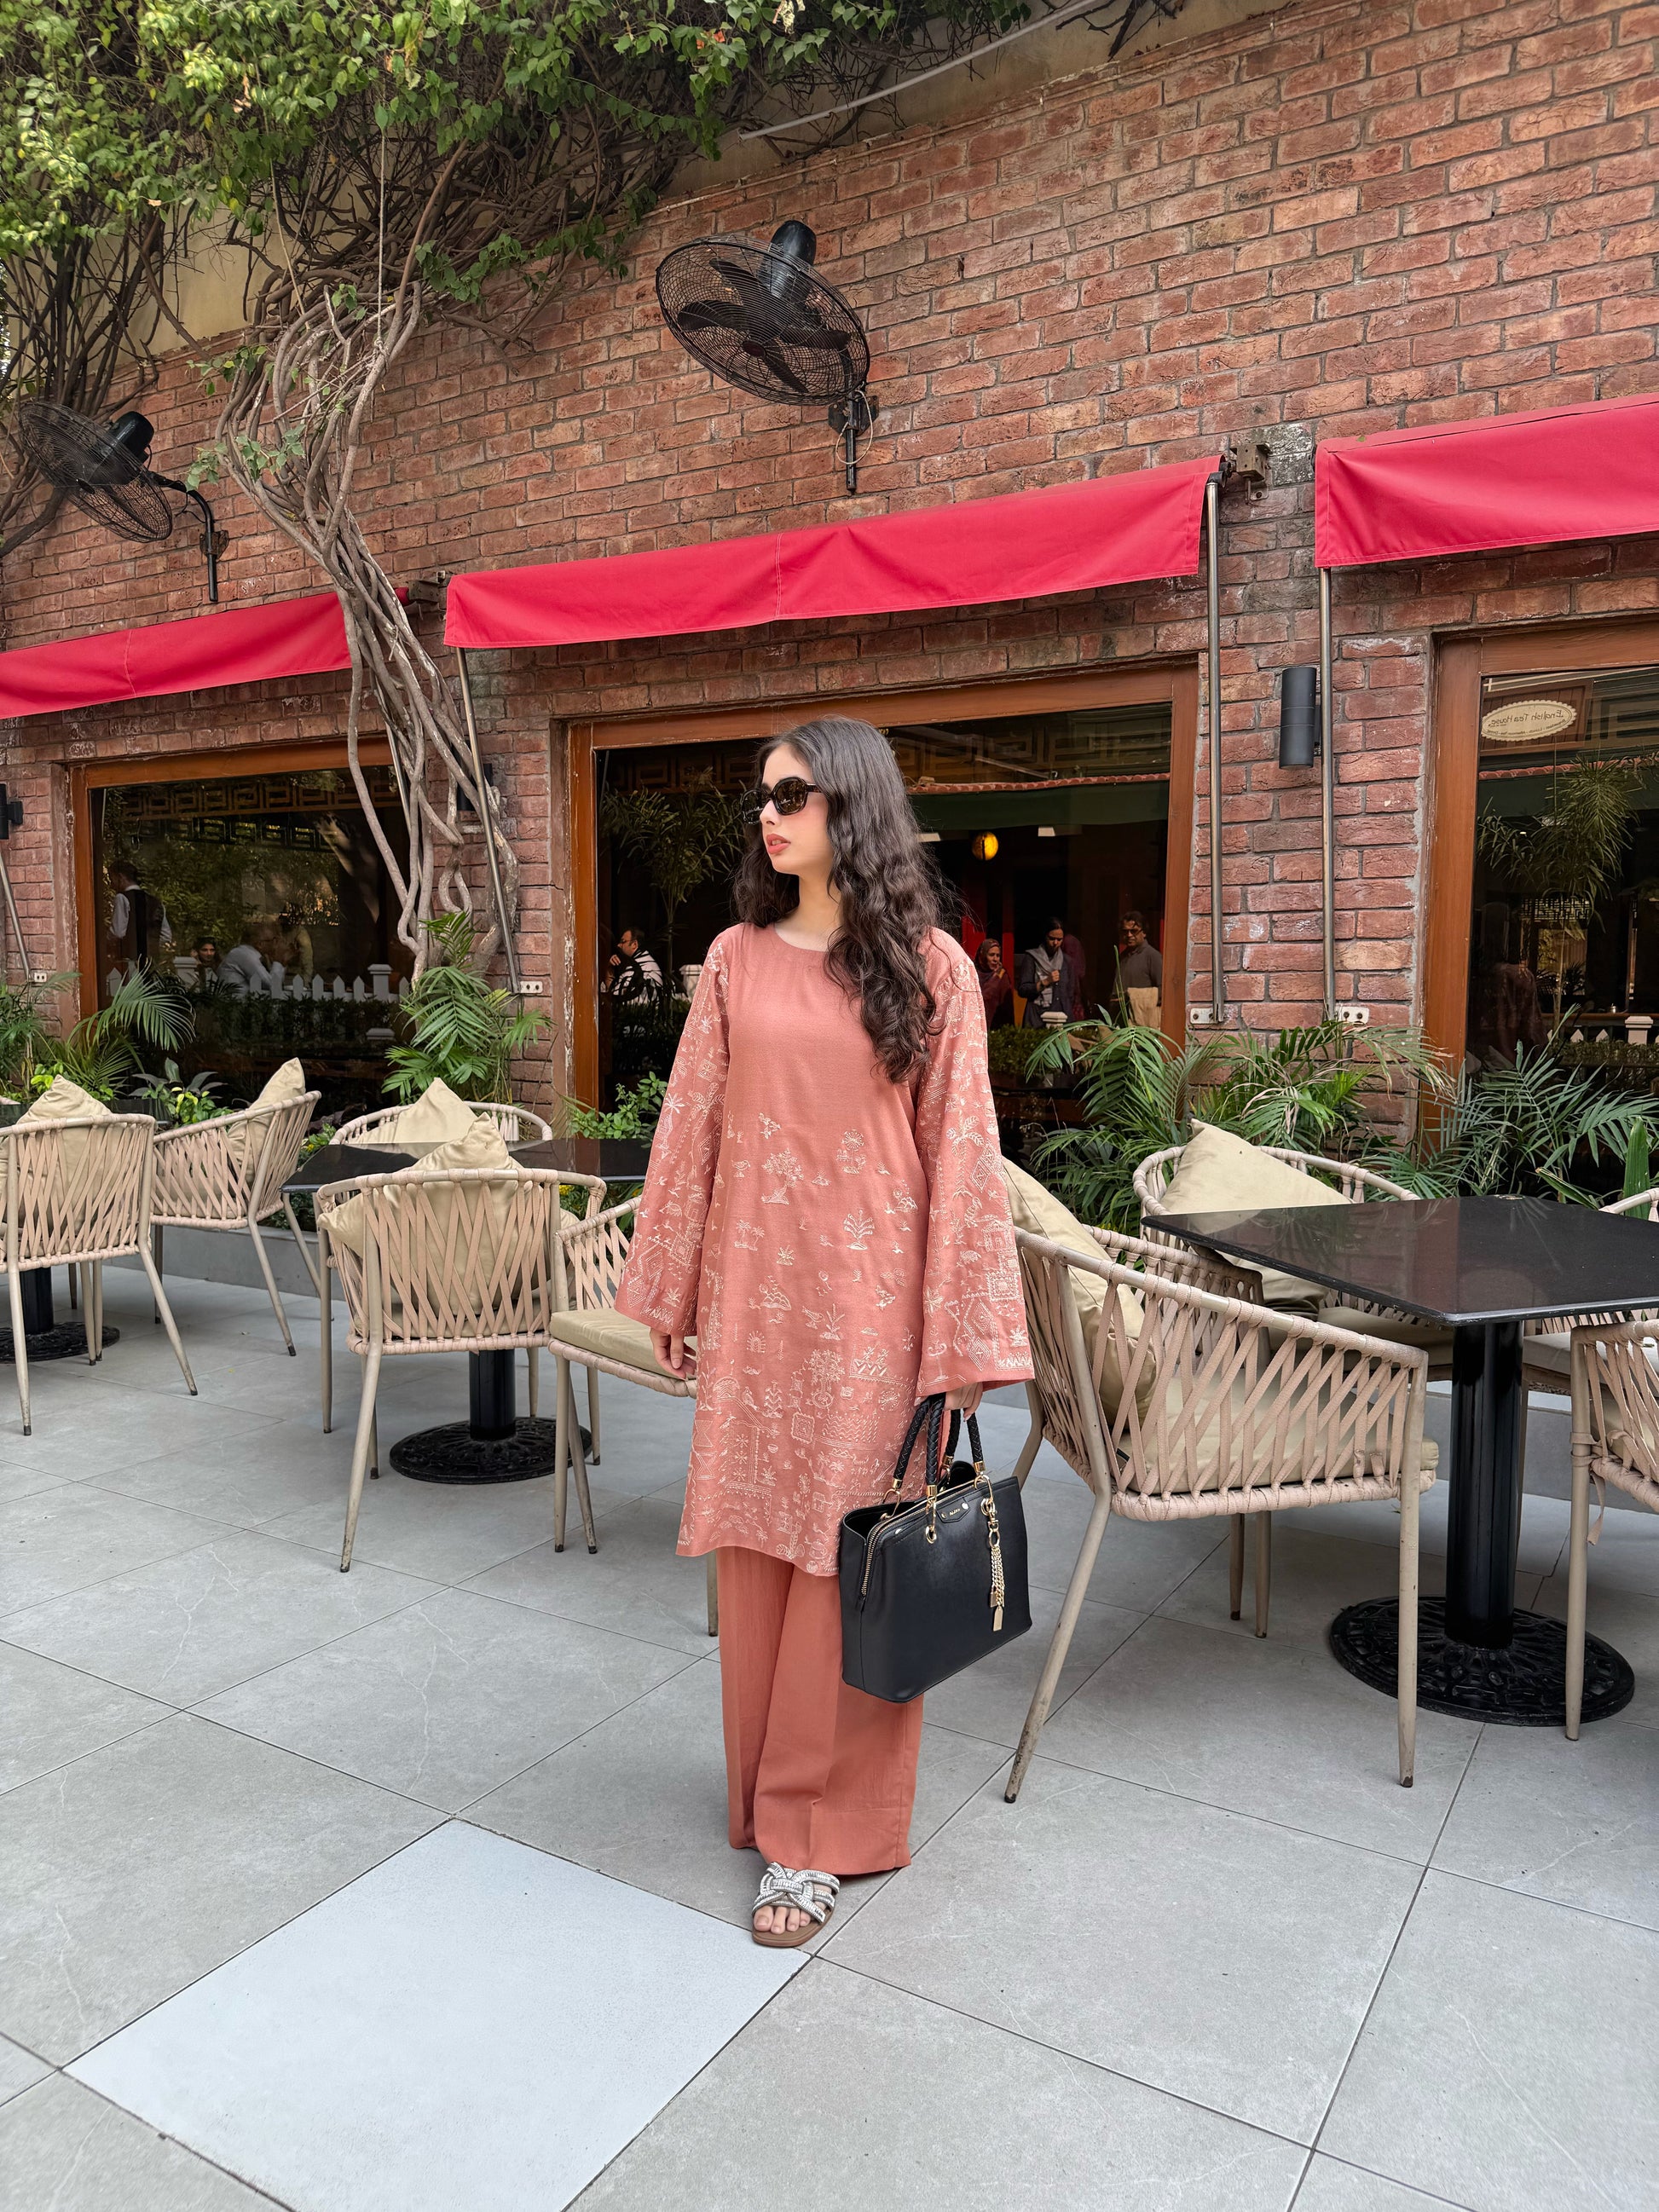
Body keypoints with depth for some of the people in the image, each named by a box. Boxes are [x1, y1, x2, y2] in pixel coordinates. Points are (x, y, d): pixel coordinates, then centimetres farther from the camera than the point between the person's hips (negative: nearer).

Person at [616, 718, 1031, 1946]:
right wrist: (670, 1291, 9)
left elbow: (960, 1151, -5)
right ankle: (773, 1793, 33)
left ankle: (819, 1829, 21)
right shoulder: (736, 959, 6)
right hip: (752, 1293, 3)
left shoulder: (930, 968, -3)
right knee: (756, 1547, 13)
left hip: (866, 1300, -3)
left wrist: (961, 1335, -8)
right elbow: (693, 1128, 8)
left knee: (846, 1561, 4)